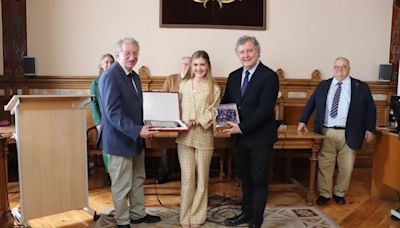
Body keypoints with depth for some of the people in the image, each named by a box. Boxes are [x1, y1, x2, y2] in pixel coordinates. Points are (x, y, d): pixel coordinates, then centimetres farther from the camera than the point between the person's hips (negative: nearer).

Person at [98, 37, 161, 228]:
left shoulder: (134, 76, 10)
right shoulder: (110, 77, -18)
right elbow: (113, 113, -25)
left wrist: (146, 126, 5)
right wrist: (137, 130, -28)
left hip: (136, 138, 9)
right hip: (120, 140, -9)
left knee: (138, 180, 20)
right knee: (122, 185, 6)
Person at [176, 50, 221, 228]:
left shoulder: (214, 89, 0)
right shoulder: (183, 86, 8)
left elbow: (213, 114, -4)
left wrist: (196, 121, -17)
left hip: (204, 137, -1)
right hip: (184, 137, 2)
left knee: (201, 179, 9)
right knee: (187, 178, 1)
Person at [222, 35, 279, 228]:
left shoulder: (269, 76, -11)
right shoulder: (234, 76, 8)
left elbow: (264, 109, -19)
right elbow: (226, 103, 13)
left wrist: (242, 127, -21)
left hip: (260, 138, -6)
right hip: (239, 138, 6)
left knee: (259, 181, 7)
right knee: (244, 178, 19)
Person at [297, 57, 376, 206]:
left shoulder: (361, 87, 4)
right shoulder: (323, 86, 9)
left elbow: (370, 108, 8)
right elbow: (310, 104, 12)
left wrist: (369, 129, 2)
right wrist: (303, 121, 2)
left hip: (348, 134, -1)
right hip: (326, 132, 1)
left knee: (346, 167, 8)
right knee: (324, 165, 5)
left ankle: (339, 193, 26)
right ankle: (324, 194, 19)